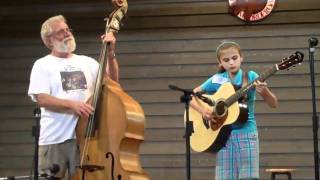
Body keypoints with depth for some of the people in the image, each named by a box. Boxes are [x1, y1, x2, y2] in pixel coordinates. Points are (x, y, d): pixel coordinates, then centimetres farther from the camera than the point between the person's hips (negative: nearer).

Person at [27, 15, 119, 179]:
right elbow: (42, 99, -8)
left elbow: (112, 81, 9)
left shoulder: (87, 62, 14)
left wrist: (110, 53, -3)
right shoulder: (43, 65, 3)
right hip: (54, 139, -3)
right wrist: (72, 104, -20)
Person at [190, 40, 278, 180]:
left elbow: (273, 104, -4)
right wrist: (202, 111, -11)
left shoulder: (250, 77, 0)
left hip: (246, 134, -2)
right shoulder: (216, 80, 5)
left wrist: (264, 91, -26)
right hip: (224, 135, 2)